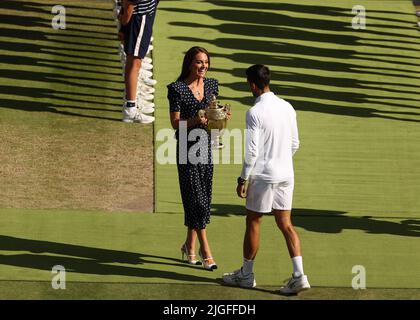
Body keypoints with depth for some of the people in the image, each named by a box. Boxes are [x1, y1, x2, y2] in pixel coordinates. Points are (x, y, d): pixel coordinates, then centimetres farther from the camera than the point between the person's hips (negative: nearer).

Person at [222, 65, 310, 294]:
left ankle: (246, 275, 21)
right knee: (285, 224, 9)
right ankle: (299, 275, 0)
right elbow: (295, 143, 11)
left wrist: (243, 179, -7)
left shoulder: (255, 112, -16)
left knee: (253, 223, 9)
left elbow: (252, 150, -16)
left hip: (263, 175, -6)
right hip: (286, 174, 6)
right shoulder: (287, 107, 4)